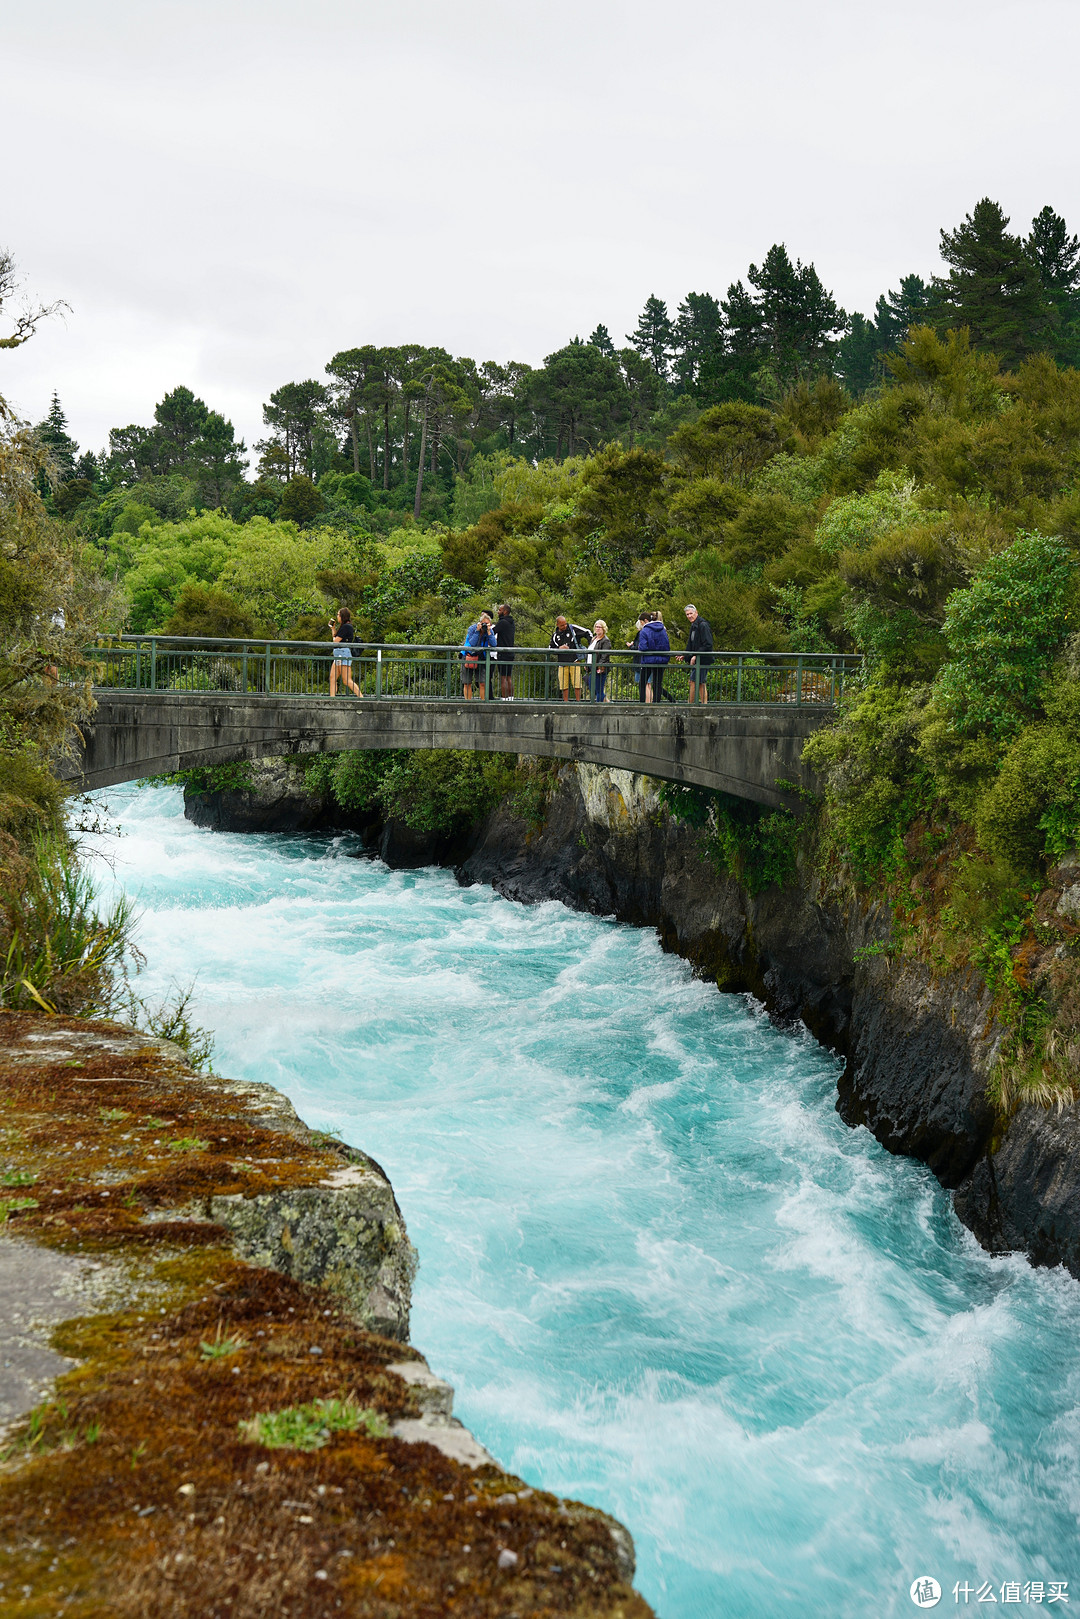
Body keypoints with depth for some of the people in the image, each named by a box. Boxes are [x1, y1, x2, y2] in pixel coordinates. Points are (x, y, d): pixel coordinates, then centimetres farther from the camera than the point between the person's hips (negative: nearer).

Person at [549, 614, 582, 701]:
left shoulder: (572, 628, 1)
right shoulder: (555, 635, 9)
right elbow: (550, 649, 10)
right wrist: (559, 648, -7)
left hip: (574, 662, -2)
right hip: (562, 663, 3)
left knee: (577, 684, -7)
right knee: (564, 685, 2)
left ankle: (578, 702, 0)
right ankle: (565, 703, 11)